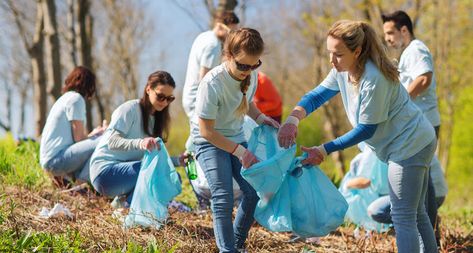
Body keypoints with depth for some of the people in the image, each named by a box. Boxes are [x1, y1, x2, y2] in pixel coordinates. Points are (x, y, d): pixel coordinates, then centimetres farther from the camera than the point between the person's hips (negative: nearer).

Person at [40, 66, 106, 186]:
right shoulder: (76, 98, -8)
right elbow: (79, 138, -10)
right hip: (56, 159, -10)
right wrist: (96, 134, 6)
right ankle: (83, 181, -15)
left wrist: (93, 134, 30)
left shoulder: (66, 97, 21)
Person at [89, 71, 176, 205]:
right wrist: (140, 143, -41)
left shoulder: (156, 118, 15)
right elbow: (112, 142, -23)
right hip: (105, 170, -8)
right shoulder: (130, 109, -10)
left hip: (127, 170, 8)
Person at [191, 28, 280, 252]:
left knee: (254, 191, -4)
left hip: (236, 138, 6)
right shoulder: (212, 83, -30)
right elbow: (207, 131, -25)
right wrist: (240, 152, -26)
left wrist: (260, 118, -7)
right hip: (209, 141, -6)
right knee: (223, 196, -20)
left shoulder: (251, 76, -10)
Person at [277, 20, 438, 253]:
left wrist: (325, 150, -20)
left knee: (403, 218, -7)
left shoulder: (374, 79, -29)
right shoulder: (343, 70, -3)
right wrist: (293, 118, -18)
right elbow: (317, 95, 2)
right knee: (416, 214, 20)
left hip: (410, 145, -10)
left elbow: (367, 129, -23)